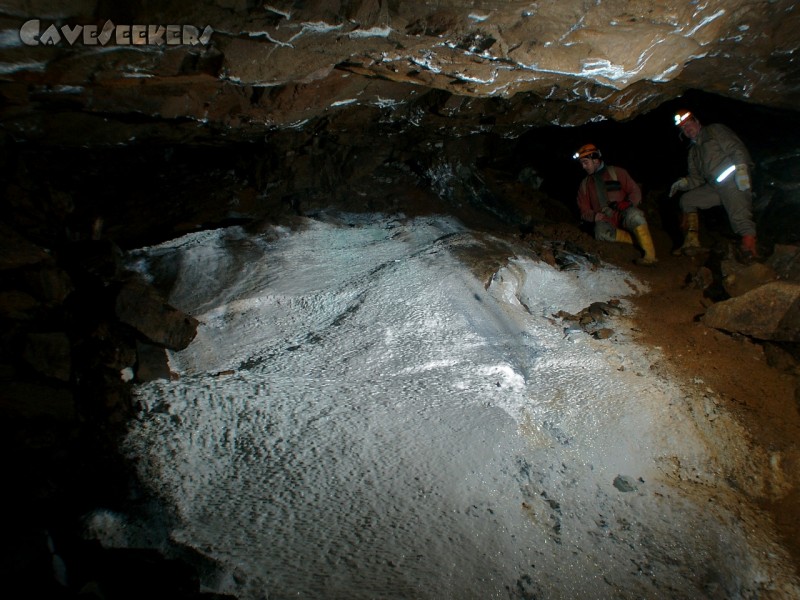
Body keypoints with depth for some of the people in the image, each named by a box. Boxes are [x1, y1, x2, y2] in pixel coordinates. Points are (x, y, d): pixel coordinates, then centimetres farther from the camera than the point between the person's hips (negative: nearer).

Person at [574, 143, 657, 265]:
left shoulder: (616, 172, 7)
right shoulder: (584, 185, 15)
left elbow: (635, 191, 3)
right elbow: (584, 211, 13)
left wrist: (628, 202, -19)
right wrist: (594, 216, -10)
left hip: (624, 215, -1)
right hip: (605, 221, 1)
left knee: (634, 215, -38)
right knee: (601, 232, -36)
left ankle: (650, 255, -32)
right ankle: (638, 241, -25)